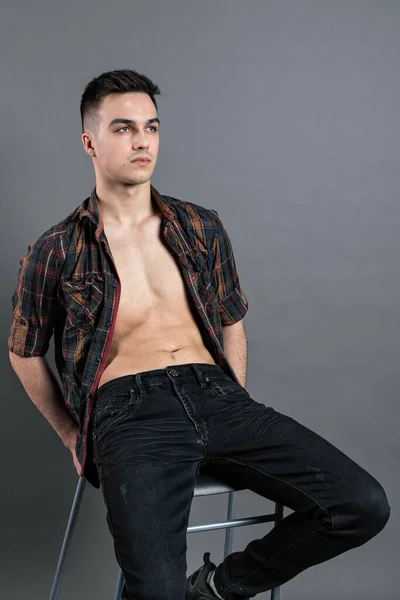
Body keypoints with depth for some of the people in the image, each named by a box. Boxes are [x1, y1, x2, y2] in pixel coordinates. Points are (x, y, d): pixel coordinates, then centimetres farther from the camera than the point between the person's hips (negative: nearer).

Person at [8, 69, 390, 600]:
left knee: (365, 507, -13)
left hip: (216, 394, 5)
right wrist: (75, 437, 14)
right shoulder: (56, 252, 7)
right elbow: (25, 354, 18)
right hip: (130, 411, -4)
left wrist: (236, 415, 15)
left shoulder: (202, 227, 16)